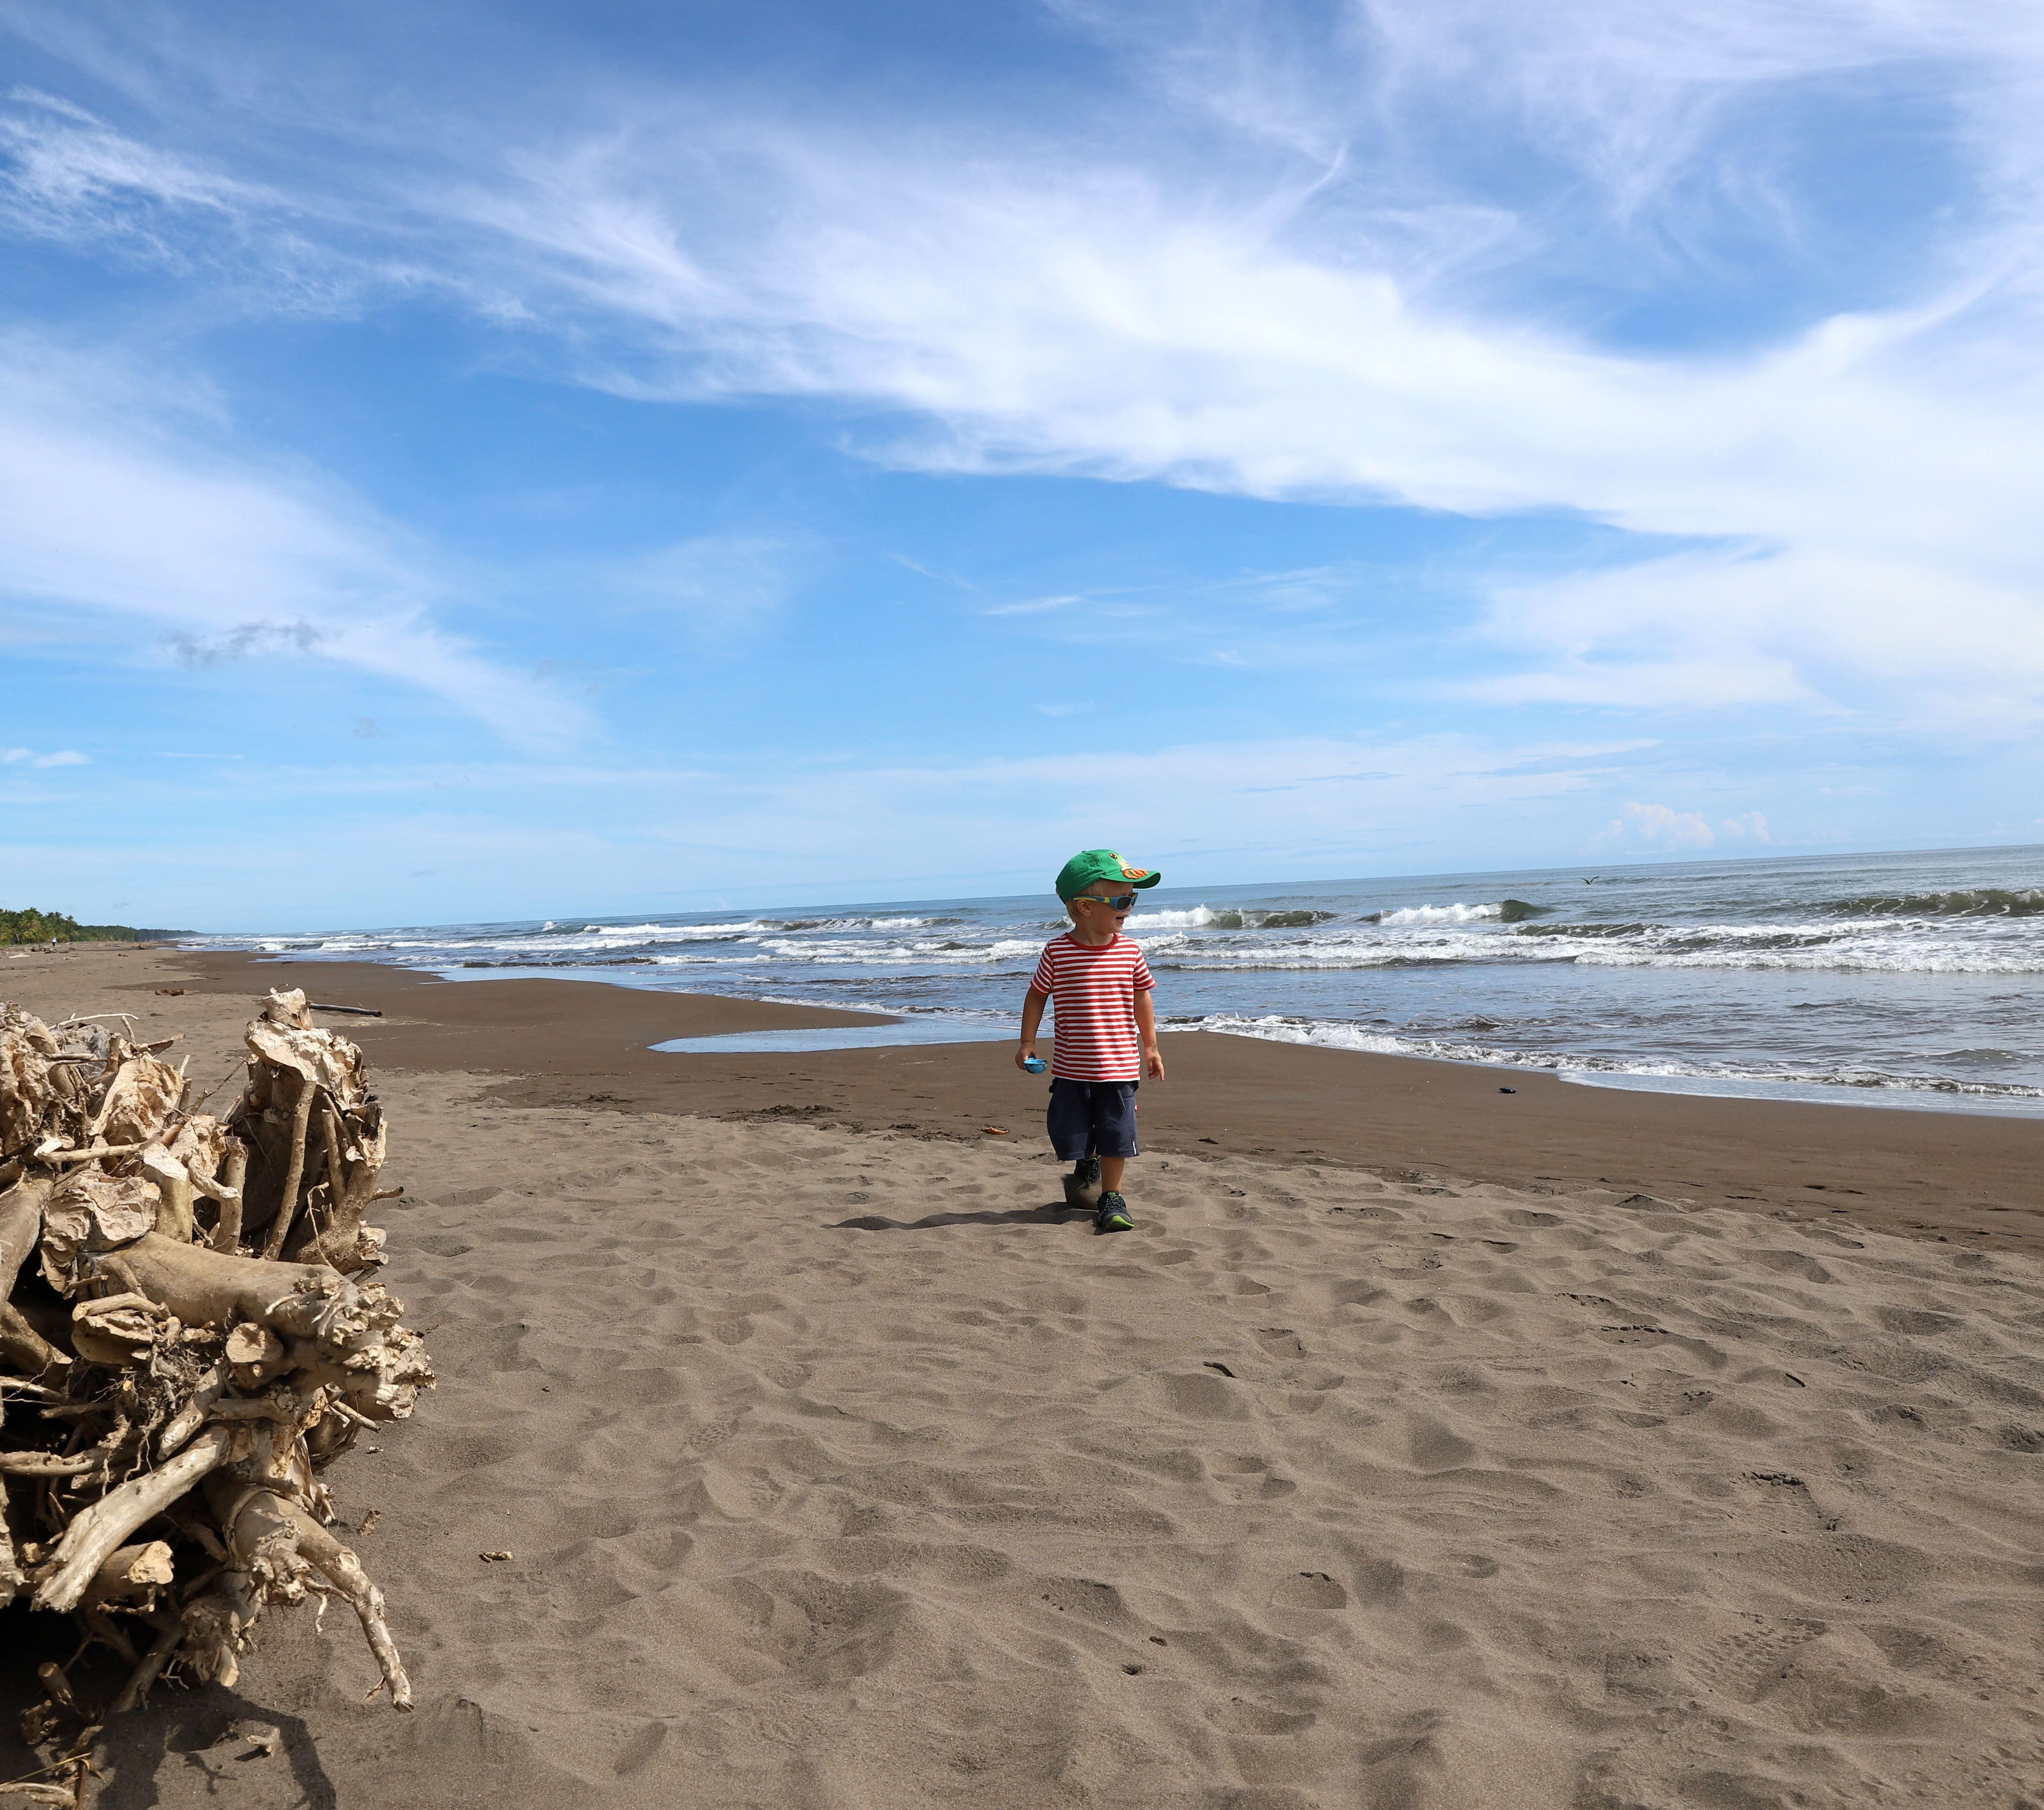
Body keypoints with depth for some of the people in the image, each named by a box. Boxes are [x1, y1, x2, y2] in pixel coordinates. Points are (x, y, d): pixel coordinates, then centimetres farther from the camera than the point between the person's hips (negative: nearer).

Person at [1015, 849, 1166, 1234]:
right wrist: (1027, 1042, 1)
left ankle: (1111, 1198, 19)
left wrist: (1151, 1047, 14)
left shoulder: (1130, 951, -3)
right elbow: (1037, 995, 4)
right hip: (1071, 1068, 0)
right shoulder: (1057, 952, -8)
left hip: (1120, 1066, 1)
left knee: (1116, 1136, 2)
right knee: (1069, 1135, 9)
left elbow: (1142, 997, 10)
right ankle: (1087, 1166, 42)